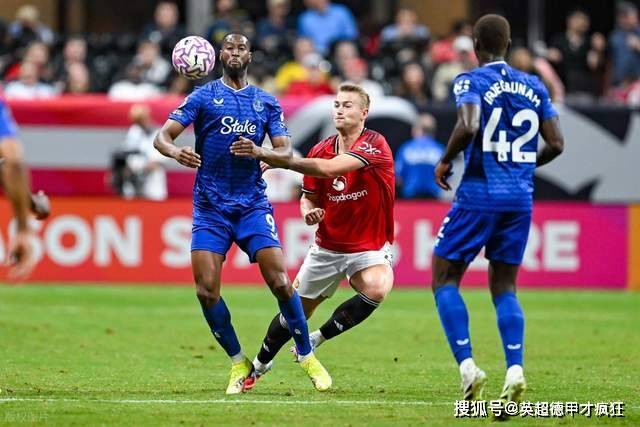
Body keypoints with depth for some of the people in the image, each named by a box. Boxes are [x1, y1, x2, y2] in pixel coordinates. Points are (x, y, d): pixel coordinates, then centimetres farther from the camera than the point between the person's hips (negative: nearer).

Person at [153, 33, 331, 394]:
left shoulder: (267, 103, 9)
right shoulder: (203, 96, 2)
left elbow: (286, 154, 2)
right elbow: (163, 136, -7)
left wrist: (260, 152, -20)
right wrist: (176, 152, -30)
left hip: (253, 205, 1)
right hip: (210, 207, -1)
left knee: (280, 281, -12)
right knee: (206, 290, -11)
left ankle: (307, 357, 4)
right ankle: (239, 363, 6)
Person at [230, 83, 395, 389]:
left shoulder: (374, 145, -20)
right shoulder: (320, 150, -2)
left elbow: (328, 168, -36)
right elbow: (309, 197, 14)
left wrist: (266, 156, -40)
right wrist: (309, 211, -14)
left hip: (369, 248, -4)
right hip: (327, 247, 4)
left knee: (376, 287, -34)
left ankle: (318, 338, -14)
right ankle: (259, 365, 32)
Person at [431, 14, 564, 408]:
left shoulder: (472, 82, -5)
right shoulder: (534, 87, 10)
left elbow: (468, 126, -24)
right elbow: (556, 144, 7)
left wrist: (446, 160, -7)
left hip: (479, 194, -5)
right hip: (521, 198, 5)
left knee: (445, 279, 7)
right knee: (504, 287, 12)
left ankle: (467, 366, -8)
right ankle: (515, 369, -8)